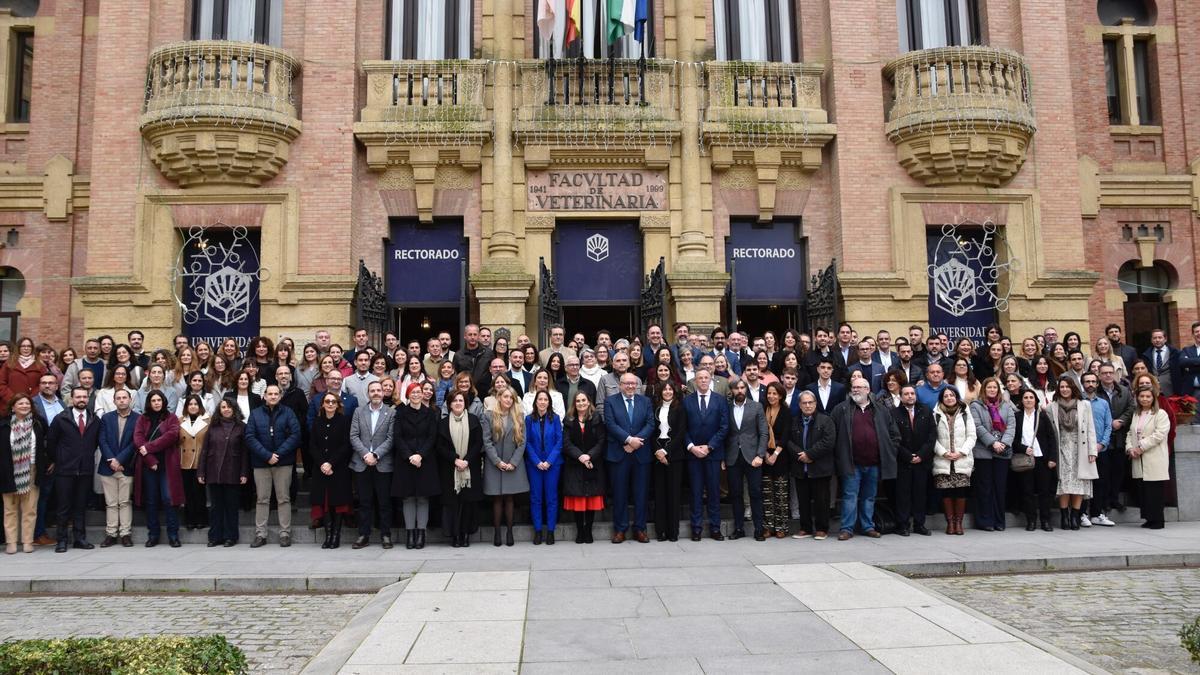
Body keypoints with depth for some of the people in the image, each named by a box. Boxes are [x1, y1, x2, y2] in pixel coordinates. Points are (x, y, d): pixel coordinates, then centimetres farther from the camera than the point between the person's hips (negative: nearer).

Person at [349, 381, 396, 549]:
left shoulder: (391, 413, 2)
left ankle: (386, 535, 11)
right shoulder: (358, 412, 10)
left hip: (383, 464, -2)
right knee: (364, 502, 7)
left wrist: (375, 455, -14)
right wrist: (365, 454, -11)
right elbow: (354, 436, 2)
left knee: (384, 502, 2)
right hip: (361, 464, 2)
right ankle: (364, 535, 13)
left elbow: (390, 439, -5)